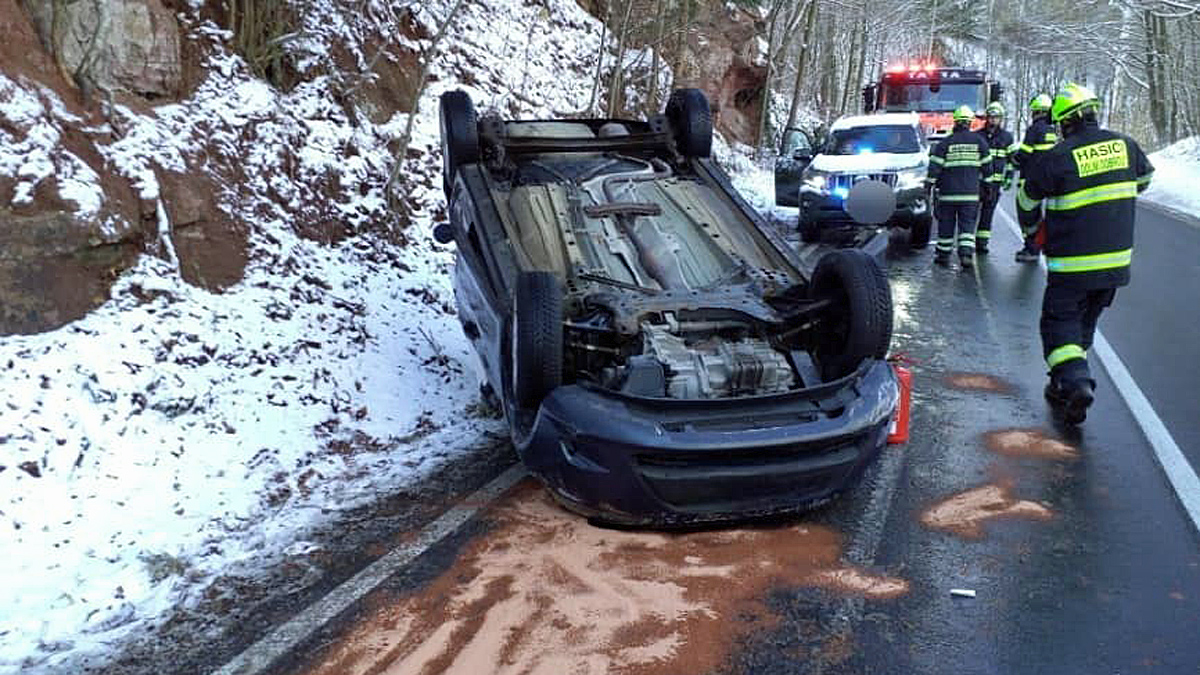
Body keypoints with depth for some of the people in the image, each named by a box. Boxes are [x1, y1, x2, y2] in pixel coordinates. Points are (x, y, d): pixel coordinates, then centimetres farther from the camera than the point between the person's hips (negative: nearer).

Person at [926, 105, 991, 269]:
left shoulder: (945, 143, -3)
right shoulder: (979, 141, 3)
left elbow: (934, 166, -5)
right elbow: (987, 165, 8)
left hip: (948, 193, -1)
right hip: (971, 193, 1)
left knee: (946, 224, 9)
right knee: (967, 224, 4)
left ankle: (943, 255, 16)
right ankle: (966, 254, -11)